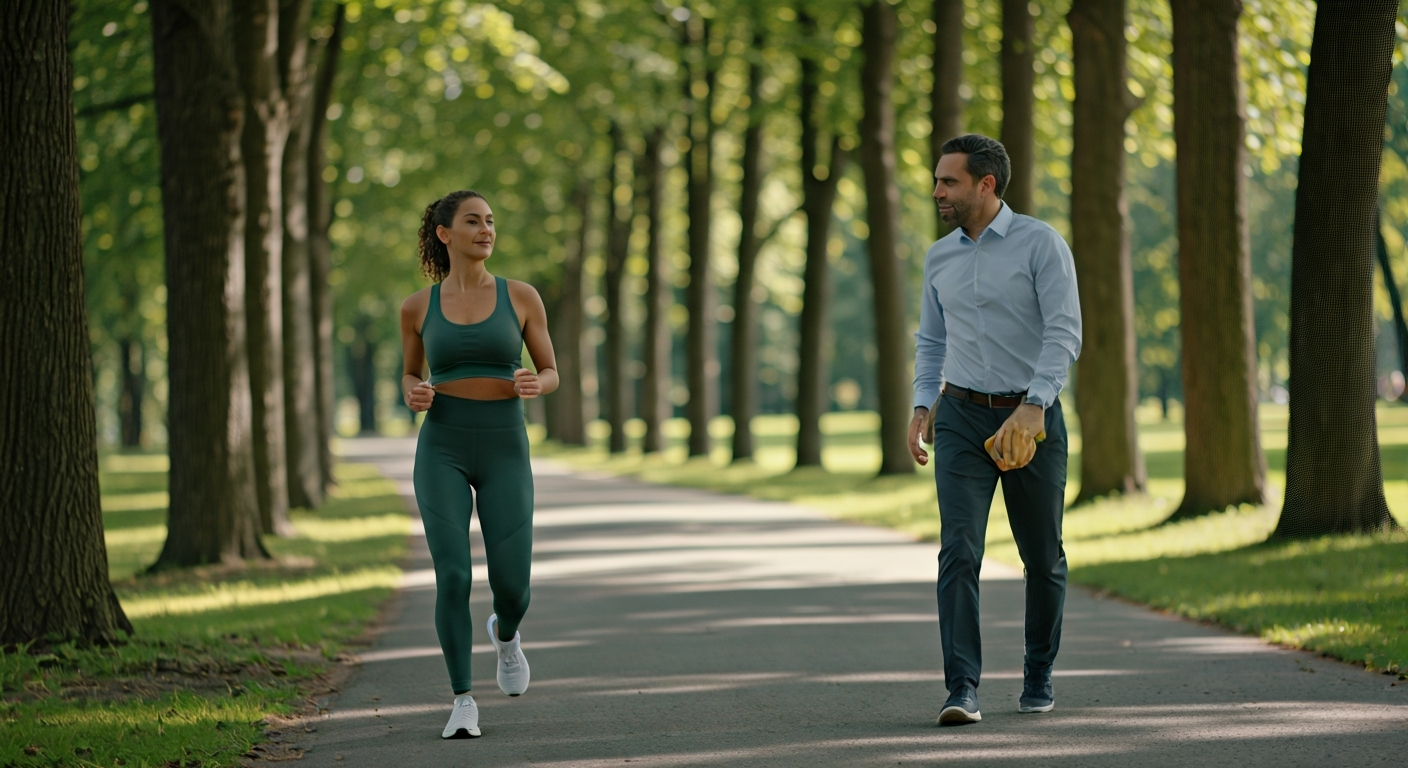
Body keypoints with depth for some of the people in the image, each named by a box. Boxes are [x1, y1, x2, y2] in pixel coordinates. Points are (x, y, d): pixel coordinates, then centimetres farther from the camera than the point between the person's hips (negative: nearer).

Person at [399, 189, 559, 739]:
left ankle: (505, 633, 33)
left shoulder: (521, 296, 2)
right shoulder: (418, 307, 4)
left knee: (511, 587, -5)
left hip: (504, 453, 0)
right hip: (442, 452, 0)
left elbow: (551, 374, 9)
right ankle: (463, 703, -3)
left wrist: (533, 385, -16)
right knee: (453, 577, -15)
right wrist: (414, 396, -8)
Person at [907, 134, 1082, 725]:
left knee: (1043, 557, 9)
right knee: (959, 552, -14)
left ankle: (1038, 676, 29)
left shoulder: (1041, 244, -8)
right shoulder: (940, 257, 9)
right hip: (963, 418, 3)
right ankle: (962, 691, -20)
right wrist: (923, 406, 6)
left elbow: (1064, 334, -15)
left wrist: (1034, 405, -27)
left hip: (1032, 419, -3)